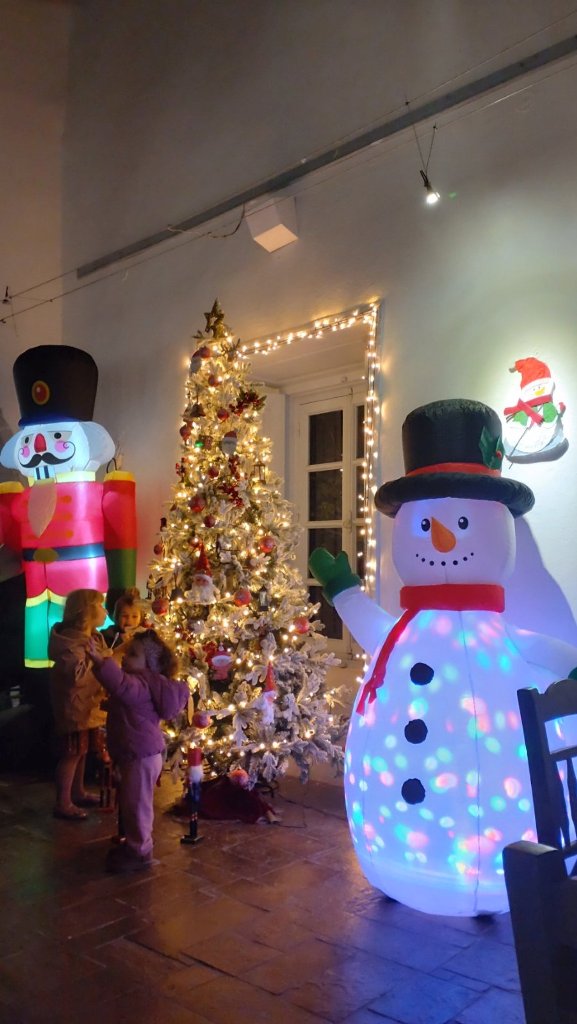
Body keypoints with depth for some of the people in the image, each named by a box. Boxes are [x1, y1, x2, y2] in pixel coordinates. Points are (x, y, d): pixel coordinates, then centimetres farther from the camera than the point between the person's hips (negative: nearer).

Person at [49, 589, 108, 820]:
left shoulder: (94, 637, 8)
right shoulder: (71, 641, -22)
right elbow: (77, 675, -33)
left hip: (90, 705, 9)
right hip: (74, 707, -9)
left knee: (82, 751, 19)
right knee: (71, 754, -2)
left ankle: (78, 793, 33)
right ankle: (63, 804, 8)